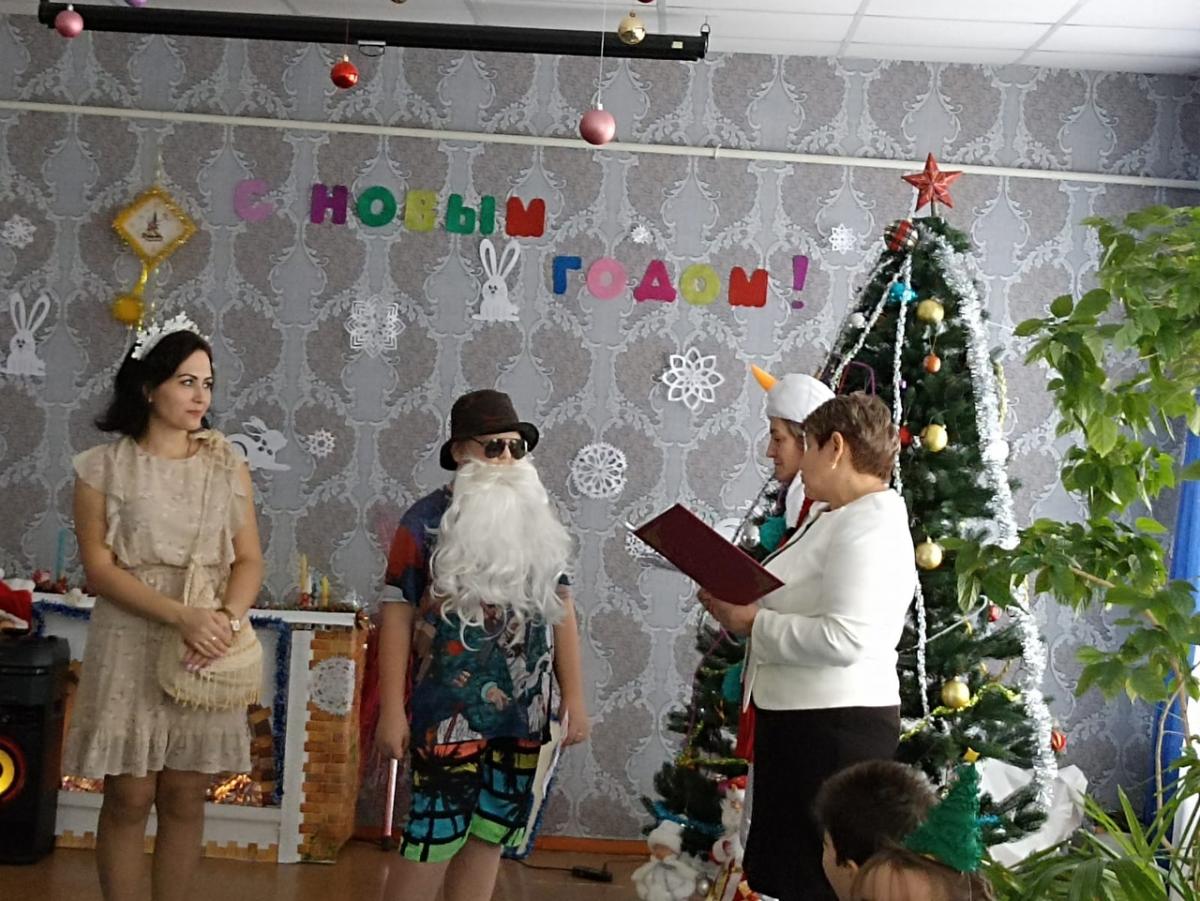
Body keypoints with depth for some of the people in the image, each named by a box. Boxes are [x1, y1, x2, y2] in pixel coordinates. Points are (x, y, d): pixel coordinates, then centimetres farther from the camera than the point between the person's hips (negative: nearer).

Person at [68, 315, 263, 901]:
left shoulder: (227, 464, 6)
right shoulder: (103, 467, -1)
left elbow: (249, 560, 4)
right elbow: (98, 567, -8)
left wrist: (226, 618, -17)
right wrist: (182, 616, -20)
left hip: (209, 649, 2)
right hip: (130, 646, -2)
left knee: (185, 797, 7)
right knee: (129, 797, 2)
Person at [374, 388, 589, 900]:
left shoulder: (539, 521, 8)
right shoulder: (427, 520, -5)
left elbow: (560, 609, 12)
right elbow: (397, 614, -6)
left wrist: (574, 697, 9)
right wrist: (392, 709, -9)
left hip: (524, 712, 5)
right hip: (448, 710, -4)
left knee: (491, 834, 11)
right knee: (433, 835, -3)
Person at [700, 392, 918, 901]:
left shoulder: (868, 524, -18)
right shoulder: (837, 518, 15)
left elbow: (844, 638, -29)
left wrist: (752, 622, -20)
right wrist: (739, 605, 2)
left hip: (836, 727, -10)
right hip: (802, 720, 10)